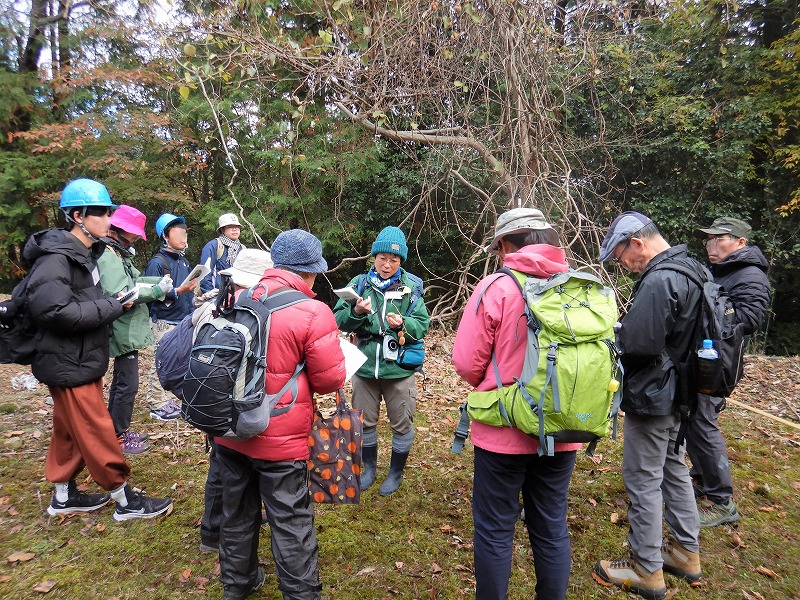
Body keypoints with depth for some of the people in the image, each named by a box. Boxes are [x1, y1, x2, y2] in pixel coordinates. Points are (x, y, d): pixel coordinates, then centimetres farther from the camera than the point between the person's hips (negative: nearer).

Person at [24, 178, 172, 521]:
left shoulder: (86, 254, 11)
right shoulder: (56, 258, -20)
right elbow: (53, 310, -29)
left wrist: (113, 302, 0)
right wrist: (112, 307, -23)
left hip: (83, 360, 10)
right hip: (69, 364, -10)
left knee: (70, 432, 19)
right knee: (97, 432, 0)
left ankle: (64, 497, 33)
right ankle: (125, 501, 11)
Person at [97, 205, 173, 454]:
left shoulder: (119, 253, 13)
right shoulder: (108, 256, -18)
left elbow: (132, 281, 14)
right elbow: (119, 295, -26)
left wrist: (158, 282, -1)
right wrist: (157, 290, -23)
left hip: (128, 329, 11)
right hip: (124, 331, -11)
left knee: (121, 382, 19)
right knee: (127, 384, -3)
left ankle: (119, 430, 32)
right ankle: (118, 438, 8)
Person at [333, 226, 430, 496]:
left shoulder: (410, 286, -5)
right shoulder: (360, 283, -1)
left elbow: (423, 324, -7)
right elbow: (339, 320, -4)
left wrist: (403, 324, -25)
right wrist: (356, 312, -23)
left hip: (399, 369, -1)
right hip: (365, 366, 2)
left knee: (401, 423, 12)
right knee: (365, 421, 18)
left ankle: (396, 472, 35)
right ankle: (369, 467, 41)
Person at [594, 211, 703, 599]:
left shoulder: (659, 281, -24)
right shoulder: (691, 268, 7)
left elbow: (635, 342, -29)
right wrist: (624, 328, 4)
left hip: (651, 397, -10)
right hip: (676, 393, 10)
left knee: (643, 480, 3)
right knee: (674, 469, 22)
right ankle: (685, 551, 36)